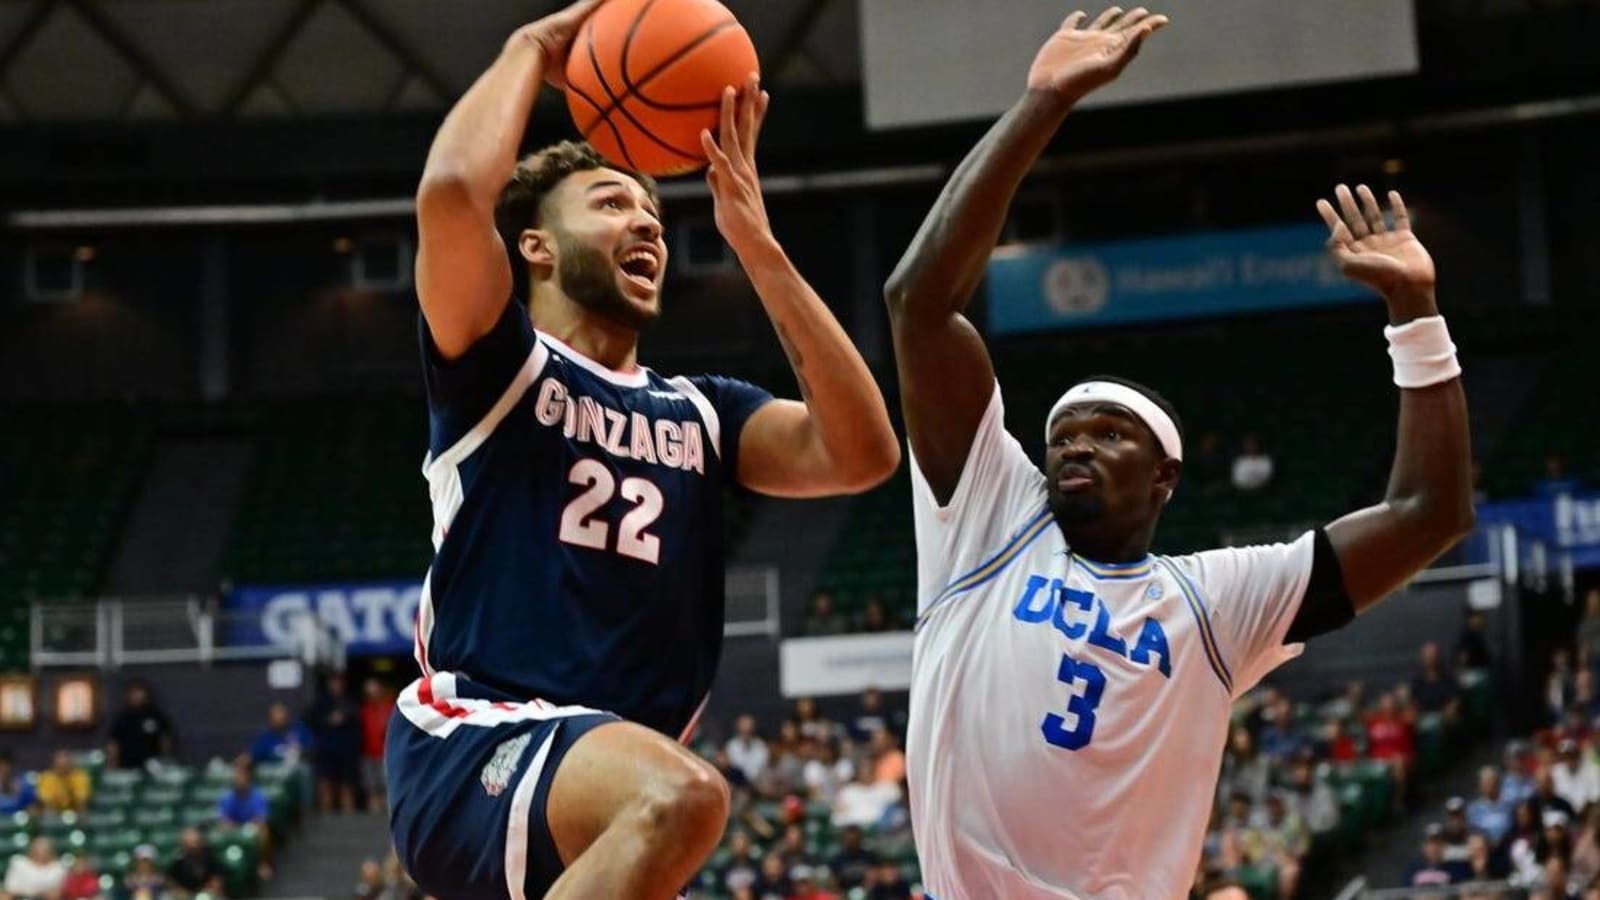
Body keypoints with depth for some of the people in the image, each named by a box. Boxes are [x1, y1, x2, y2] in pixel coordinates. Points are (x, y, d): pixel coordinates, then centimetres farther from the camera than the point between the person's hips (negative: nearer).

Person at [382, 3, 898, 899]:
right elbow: (453, 191, -15)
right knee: (679, 795, -36)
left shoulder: (700, 413, 22)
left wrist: (756, 244, 5)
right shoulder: (500, 365, 5)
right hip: (473, 748, -8)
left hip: (599, 799, 8)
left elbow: (862, 451, 3)